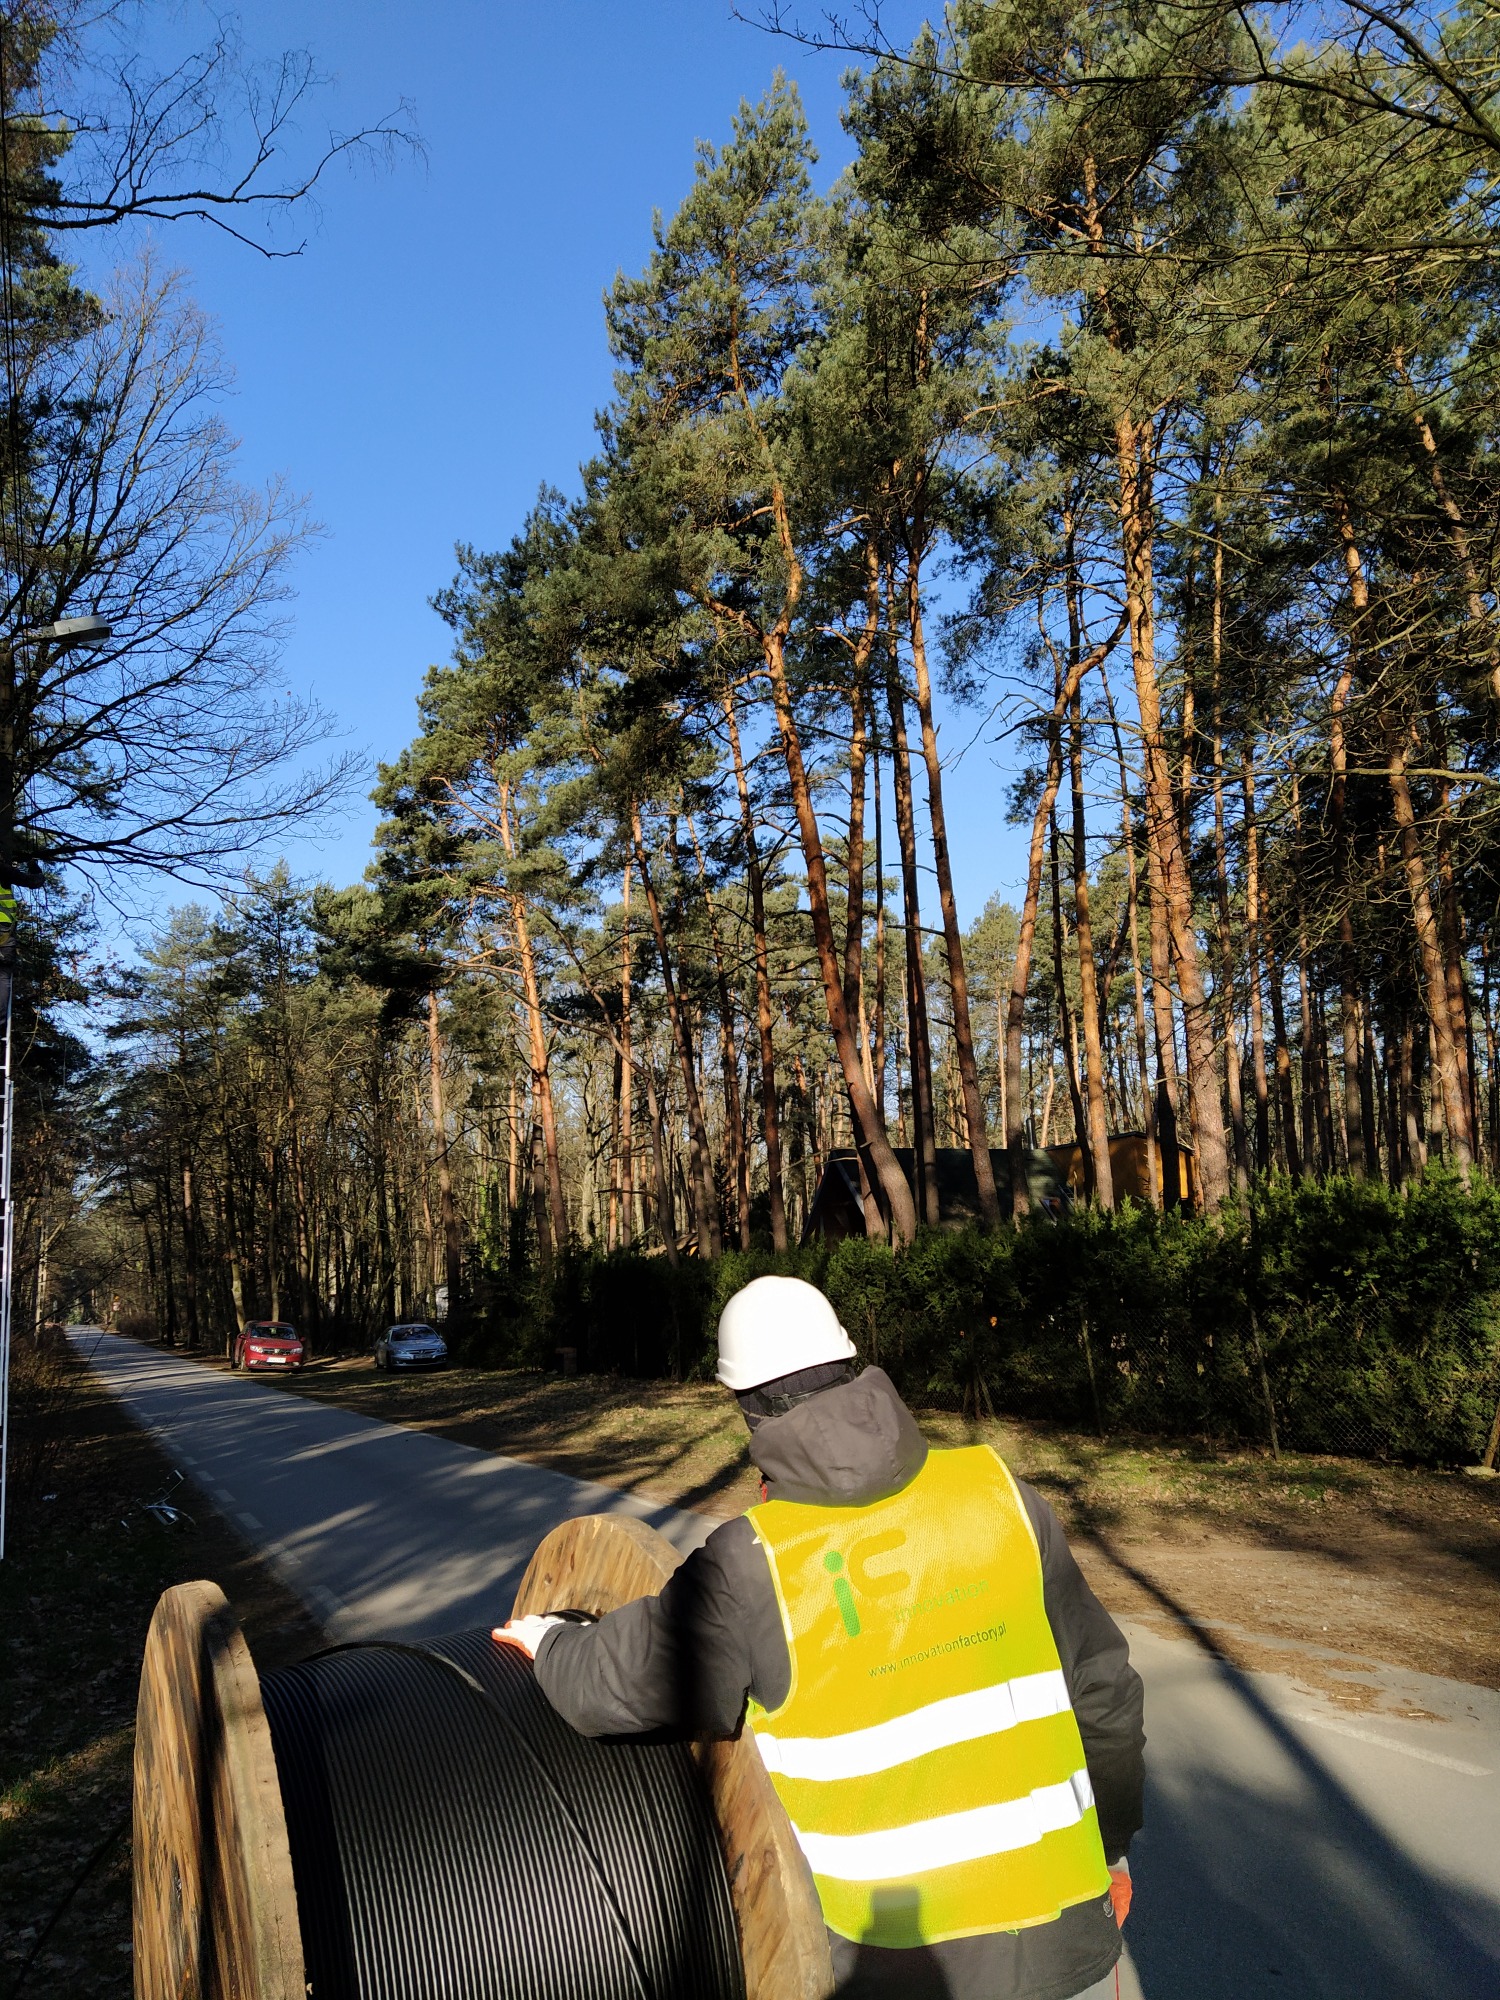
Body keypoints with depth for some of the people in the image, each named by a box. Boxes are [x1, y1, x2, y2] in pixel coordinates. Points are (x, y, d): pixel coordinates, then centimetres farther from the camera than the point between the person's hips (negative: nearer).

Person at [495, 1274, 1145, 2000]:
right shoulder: (999, 1494, -8)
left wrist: (548, 1640, 13)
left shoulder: (751, 1566, -17)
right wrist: (1112, 1845, 16)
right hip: (1057, 1927, 3)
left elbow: (617, 1683, -10)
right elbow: (1100, 1688, 1)